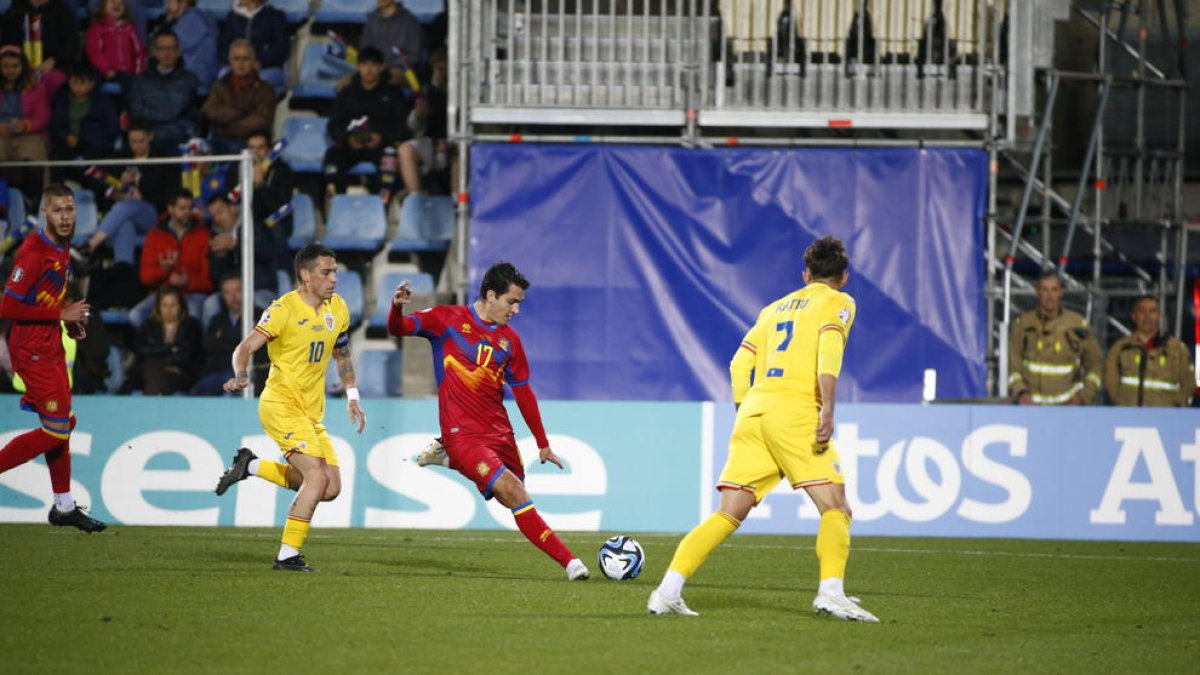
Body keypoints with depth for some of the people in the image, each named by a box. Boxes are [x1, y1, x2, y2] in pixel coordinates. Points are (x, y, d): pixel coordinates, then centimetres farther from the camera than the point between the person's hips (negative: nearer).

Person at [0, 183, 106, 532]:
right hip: (31, 349, -10)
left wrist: (71, 321, 8)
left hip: (51, 346, 10)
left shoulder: (62, 247, 10)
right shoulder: (34, 252, -19)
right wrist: (61, 314, -19)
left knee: (61, 425, 14)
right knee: (57, 429, -11)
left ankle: (64, 507, 23)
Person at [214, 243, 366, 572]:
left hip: (312, 411, 8)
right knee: (318, 476, -20)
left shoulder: (338, 308, 8)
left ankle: (251, 466, 18)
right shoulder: (285, 309, -12)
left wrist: (352, 398, 18)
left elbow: (342, 354, 24)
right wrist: (241, 375, -36)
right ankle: (288, 555, -12)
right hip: (281, 405, -8)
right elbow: (246, 348, -16)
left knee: (331, 488, 2)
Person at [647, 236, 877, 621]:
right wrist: (828, 408, -19)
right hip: (795, 410, -6)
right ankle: (831, 592, -23)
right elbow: (829, 347, -10)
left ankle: (667, 592, -6)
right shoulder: (839, 303, 10)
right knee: (835, 508, -4)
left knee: (728, 515, 4)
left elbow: (740, 363, 19)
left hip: (752, 411, 6)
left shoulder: (775, 308, 28)